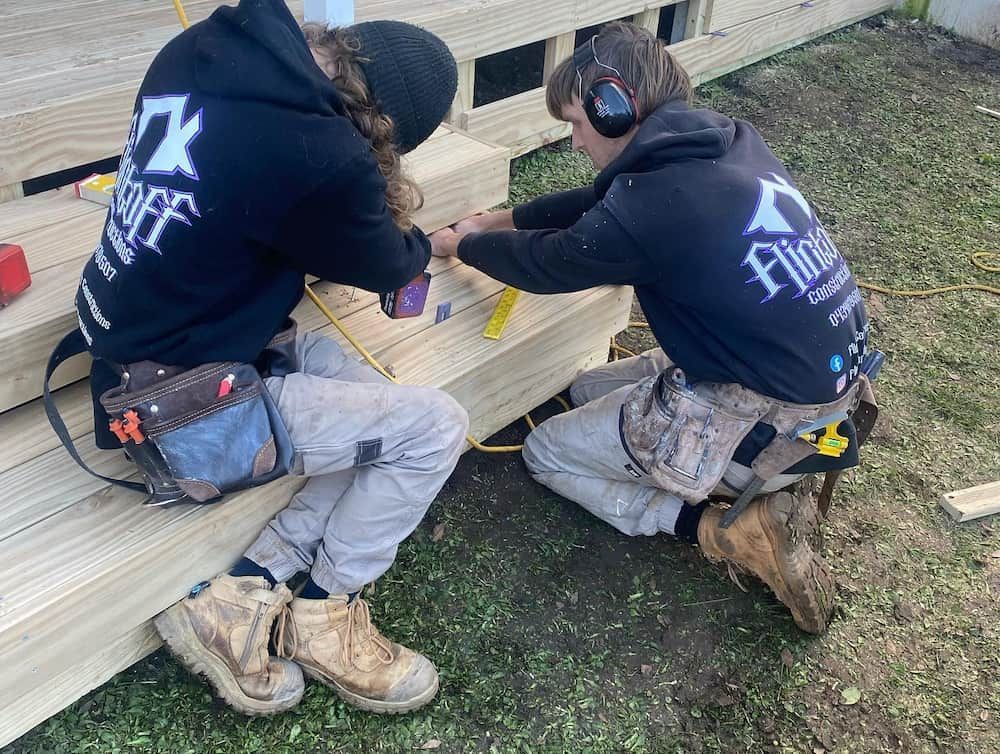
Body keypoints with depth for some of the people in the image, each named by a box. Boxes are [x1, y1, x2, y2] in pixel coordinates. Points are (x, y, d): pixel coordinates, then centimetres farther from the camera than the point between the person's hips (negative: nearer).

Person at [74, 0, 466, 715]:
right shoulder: (321, 158, -28)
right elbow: (386, 266, -6)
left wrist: (373, 196, 10)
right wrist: (417, 239, 16)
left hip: (138, 355, 9)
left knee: (374, 405, 10)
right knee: (434, 426, -4)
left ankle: (242, 592, 8)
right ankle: (323, 616, 13)